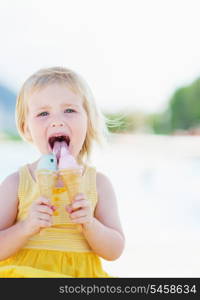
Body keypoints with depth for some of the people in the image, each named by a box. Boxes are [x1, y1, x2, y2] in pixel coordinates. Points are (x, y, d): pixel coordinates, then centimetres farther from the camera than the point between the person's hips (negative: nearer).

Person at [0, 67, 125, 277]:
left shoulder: (98, 183, 3)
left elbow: (114, 251, 3)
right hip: (24, 272, -1)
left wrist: (89, 223, -14)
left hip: (81, 274, 1)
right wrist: (27, 227, -17)